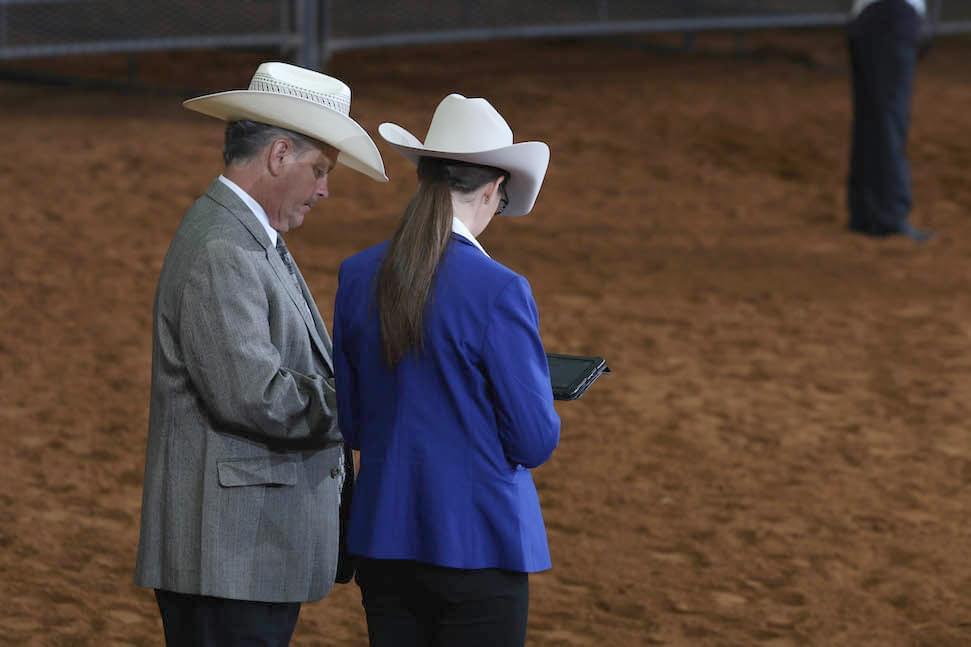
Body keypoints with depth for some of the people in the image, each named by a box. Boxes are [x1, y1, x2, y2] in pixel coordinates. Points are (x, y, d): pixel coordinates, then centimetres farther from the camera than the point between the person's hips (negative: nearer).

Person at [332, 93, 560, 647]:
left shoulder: (358, 278, 1)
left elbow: (350, 423, 9)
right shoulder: (499, 292, -17)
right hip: (479, 540, -6)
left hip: (384, 540, 6)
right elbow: (535, 441, -12)